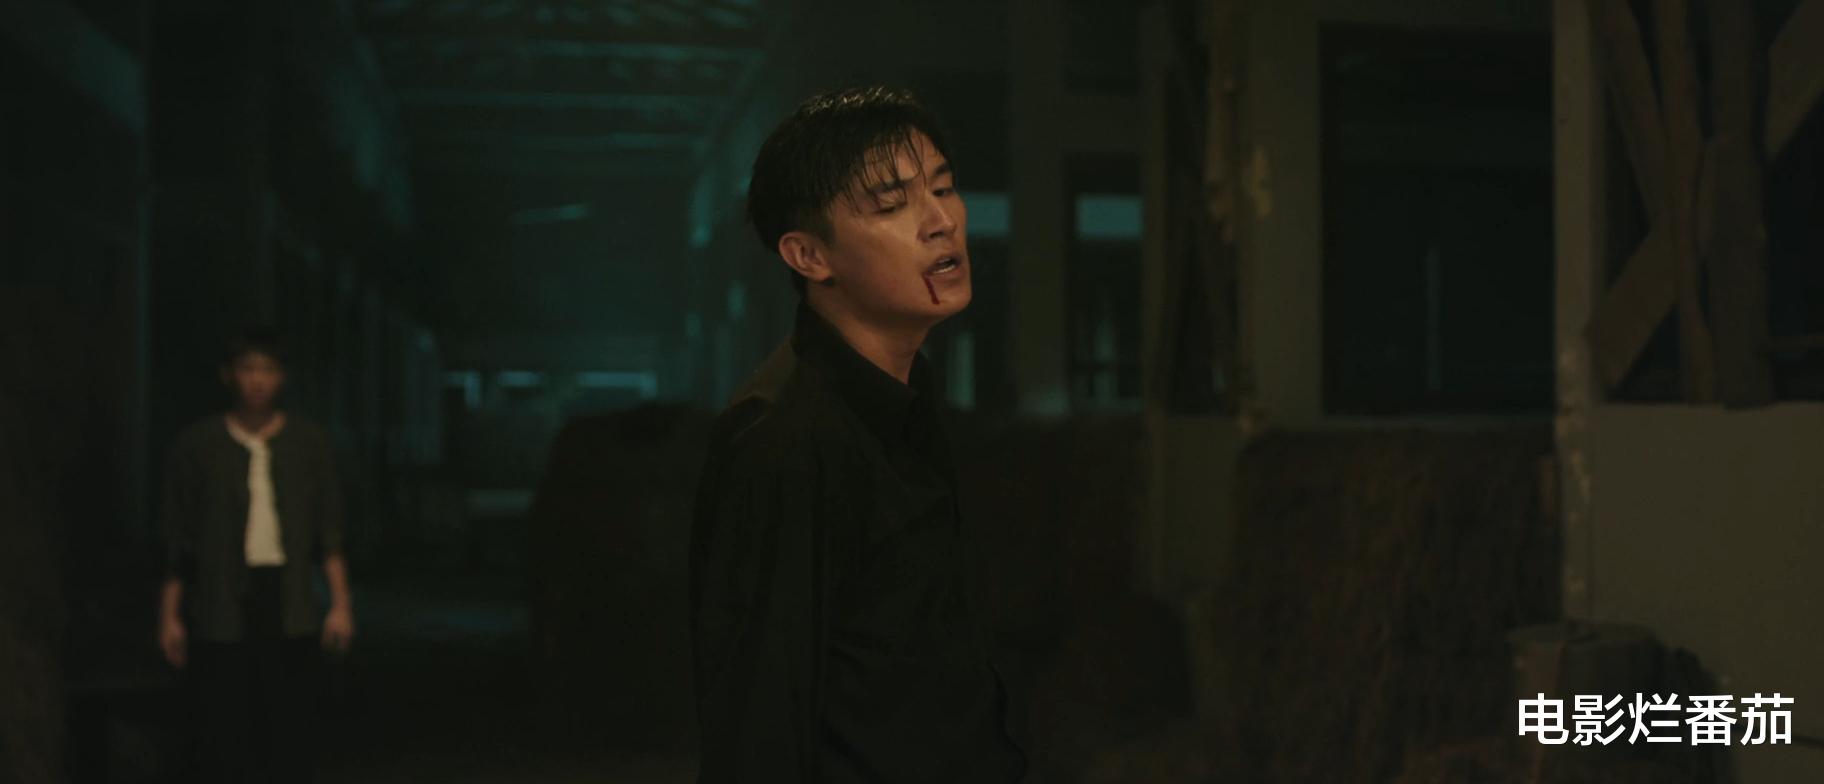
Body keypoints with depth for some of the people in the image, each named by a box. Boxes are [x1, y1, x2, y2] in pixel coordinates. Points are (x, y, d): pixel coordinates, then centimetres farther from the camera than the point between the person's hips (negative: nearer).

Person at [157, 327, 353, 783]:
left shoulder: (309, 443, 5)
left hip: (289, 605, 1)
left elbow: (329, 534, 6)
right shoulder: (197, 446, 3)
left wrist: (341, 603, -1)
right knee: (223, 730, -2)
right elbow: (177, 542, 6)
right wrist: (170, 615, 4)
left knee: (291, 728, 0)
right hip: (221, 606, -1)